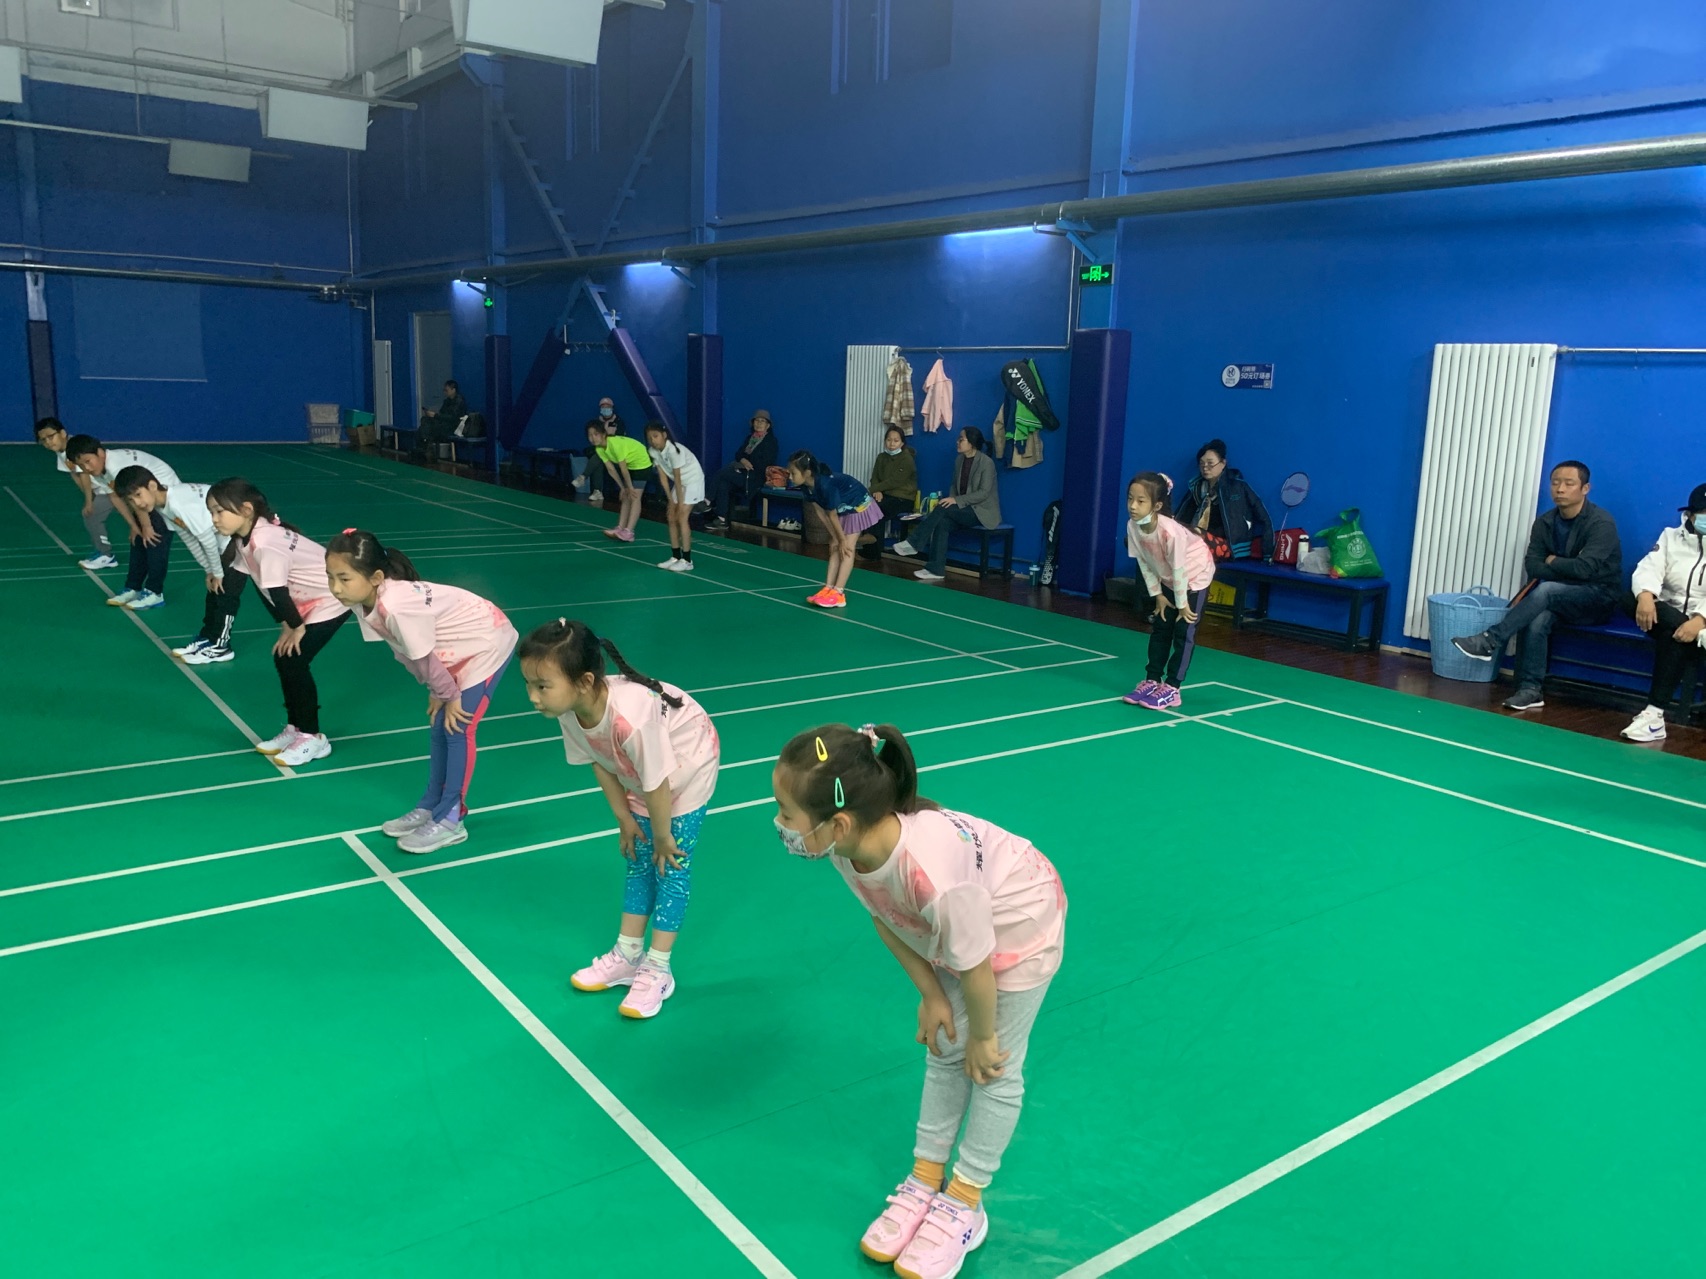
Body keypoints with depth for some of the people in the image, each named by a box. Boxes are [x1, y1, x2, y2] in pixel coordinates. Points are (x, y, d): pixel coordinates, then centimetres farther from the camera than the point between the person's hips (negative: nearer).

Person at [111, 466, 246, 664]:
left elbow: (207, 539, -24)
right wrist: (210, 571, 9)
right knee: (214, 588, 15)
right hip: (223, 541, 10)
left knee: (226, 592, -5)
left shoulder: (180, 503, -29)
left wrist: (217, 573, -12)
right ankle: (207, 637, 27)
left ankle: (219, 646, 4)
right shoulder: (162, 508, 2)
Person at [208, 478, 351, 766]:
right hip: (307, 602, 9)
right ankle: (295, 728, 22)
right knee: (283, 659, 8)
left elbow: (278, 592, -26)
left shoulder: (266, 543, -31)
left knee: (293, 661, -10)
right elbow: (267, 591, 4)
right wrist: (287, 626, 3)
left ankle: (313, 738, 1)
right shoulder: (244, 539, -2)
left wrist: (296, 627, -13)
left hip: (331, 600, -9)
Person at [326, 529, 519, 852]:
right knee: (441, 727, 14)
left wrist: (449, 696, -9)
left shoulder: (396, 607, -38)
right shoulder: (365, 601, -11)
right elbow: (410, 655, -1)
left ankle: (450, 820, 2)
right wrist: (438, 694, 2)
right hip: (459, 651, 9)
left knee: (458, 729, -7)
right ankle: (429, 808, 26)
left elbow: (425, 659, -24)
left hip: (488, 645, -9)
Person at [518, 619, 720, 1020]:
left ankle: (657, 970, 7)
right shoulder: (570, 710, -24)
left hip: (688, 766, -6)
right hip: (640, 777, 7)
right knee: (639, 860, 13)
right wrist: (624, 819, -1)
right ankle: (627, 955, 24)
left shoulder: (630, 719, -46)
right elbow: (599, 764, -7)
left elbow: (657, 784, -32)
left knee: (671, 865, -2)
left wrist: (663, 837, -16)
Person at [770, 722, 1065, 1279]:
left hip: (1020, 928, -6)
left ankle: (963, 1207, 28)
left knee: (994, 1070, 9)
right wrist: (930, 994, 0)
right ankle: (926, 1181, 34)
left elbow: (977, 968, -29)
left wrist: (983, 1037, -11)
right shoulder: (851, 846, -27)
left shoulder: (935, 878, -48)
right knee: (945, 1052, 17)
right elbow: (885, 918, -5)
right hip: (952, 930, 6)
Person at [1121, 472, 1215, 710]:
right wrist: (1158, 595, -2)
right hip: (1168, 578, 7)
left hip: (1195, 575, -6)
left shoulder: (1170, 531, -39)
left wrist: (1182, 604, -19)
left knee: (1183, 632, -3)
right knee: (1159, 629, 9)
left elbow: (1179, 570, -29)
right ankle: (1152, 681, 17)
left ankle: (1171, 688, 1)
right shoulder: (1133, 527, -20)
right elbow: (1144, 564, -7)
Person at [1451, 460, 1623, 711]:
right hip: (1560, 598, 5)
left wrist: (1552, 563, -9)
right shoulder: (1544, 523, 4)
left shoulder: (1601, 522, -14)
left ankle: (1490, 641, -33)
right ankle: (1530, 689, -29)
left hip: (1598, 599, -5)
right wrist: (1566, 570, -19)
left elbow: (1585, 568, -25)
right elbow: (1532, 567, -4)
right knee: (1538, 617, -30)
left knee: (1545, 590, -34)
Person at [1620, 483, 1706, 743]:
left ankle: (1654, 713, -37)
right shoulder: (1671, 536, 13)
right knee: (1631, 599, -26)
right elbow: (1648, 570, -4)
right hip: (1668, 617, 4)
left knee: (1675, 635, -37)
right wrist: (1646, 596, -27)